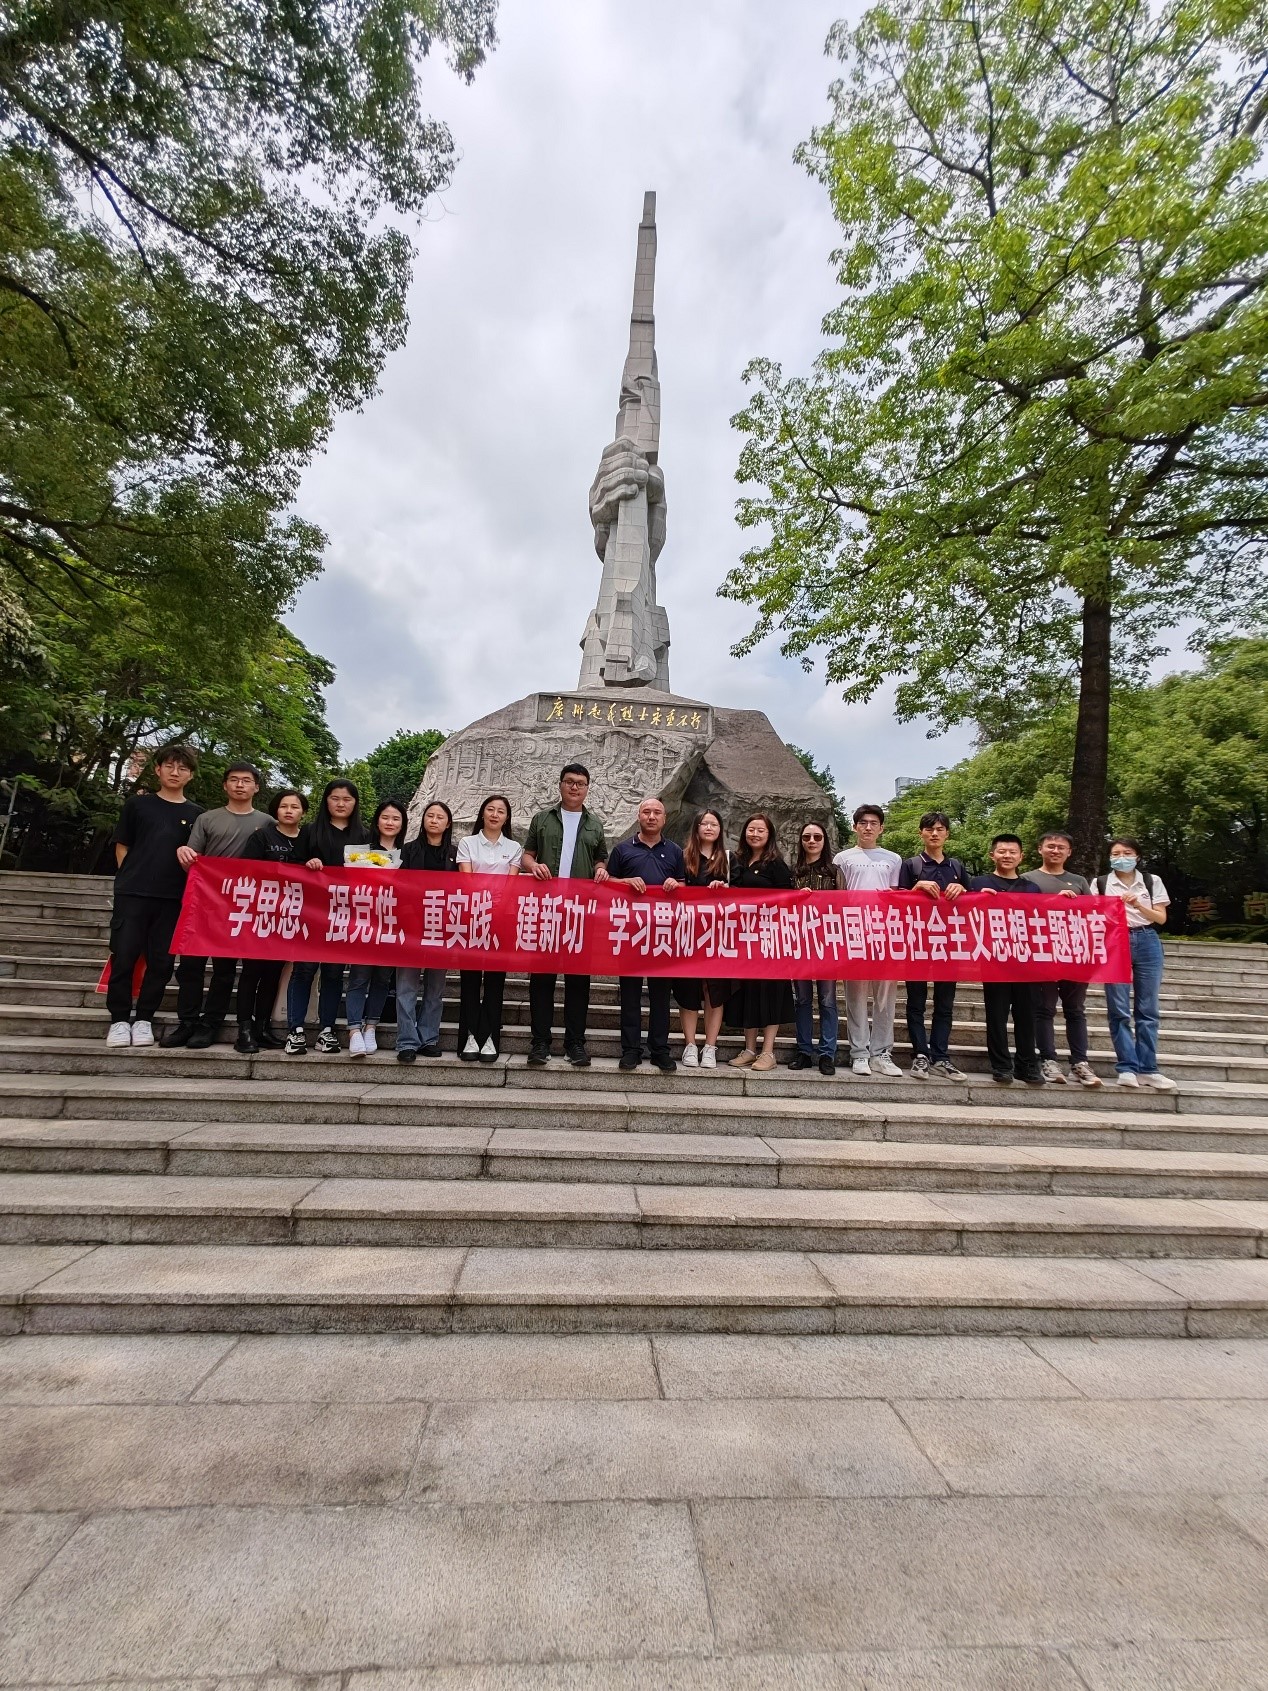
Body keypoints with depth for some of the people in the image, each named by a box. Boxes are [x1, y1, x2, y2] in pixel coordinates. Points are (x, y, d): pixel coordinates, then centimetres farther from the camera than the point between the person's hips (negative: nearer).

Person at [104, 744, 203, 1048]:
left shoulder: (196, 814, 10)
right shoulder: (138, 804, 8)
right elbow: (122, 847, 10)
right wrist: (130, 878, 4)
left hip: (173, 897, 1)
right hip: (132, 893, -1)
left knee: (161, 962, 3)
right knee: (123, 956, -1)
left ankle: (144, 1019, 15)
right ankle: (119, 1019, 12)